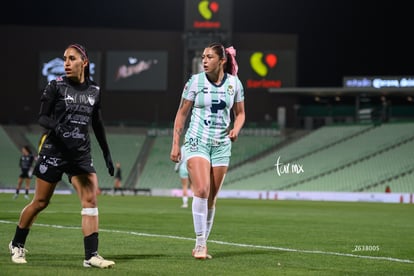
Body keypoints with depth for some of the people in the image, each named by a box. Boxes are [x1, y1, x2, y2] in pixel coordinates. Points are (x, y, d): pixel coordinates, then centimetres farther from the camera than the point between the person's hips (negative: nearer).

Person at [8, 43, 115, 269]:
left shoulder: (94, 91, 7)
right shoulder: (56, 86, -4)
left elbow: (97, 125, 18)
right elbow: (42, 117, -6)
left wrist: (107, 153, 18)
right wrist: (56, 126, -28)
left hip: (81, 154, 3)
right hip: (54, 150, -3)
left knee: (90, 200, -11)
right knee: (40, 202, 5)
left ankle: (91, 256, -12)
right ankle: (17, 245, 25)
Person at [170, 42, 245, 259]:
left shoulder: (234, 83, 2)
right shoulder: (195, 81, -4)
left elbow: (240, 113, 14)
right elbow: (182, 113, 2)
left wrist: (236, 128, -8)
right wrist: (175, 144, -3)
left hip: (221, 145, 3)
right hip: (197, 142, -3)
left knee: (211, 198, 4)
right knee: (201, 190, -19)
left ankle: (203, 244, 15)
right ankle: (200, 243, -14)